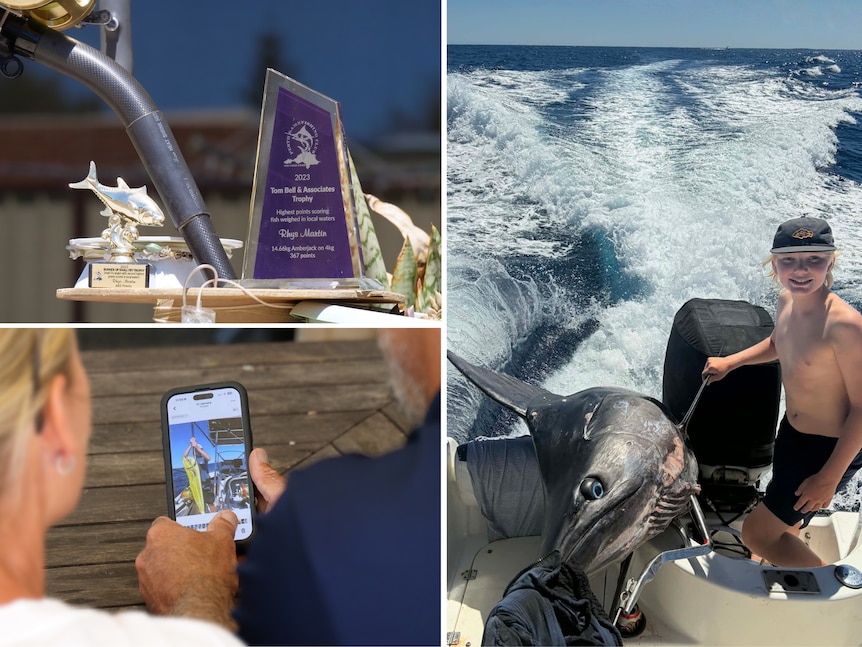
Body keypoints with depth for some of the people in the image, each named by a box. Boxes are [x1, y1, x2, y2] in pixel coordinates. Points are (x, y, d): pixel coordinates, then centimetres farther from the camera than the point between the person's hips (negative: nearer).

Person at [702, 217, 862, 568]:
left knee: (756, 533, -4)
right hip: (791, 433, 8)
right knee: (784, 522, 28)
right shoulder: (786, 302, -6)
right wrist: (730, 362, 14)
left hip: (829, 449, -8)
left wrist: (829, 478, -24)